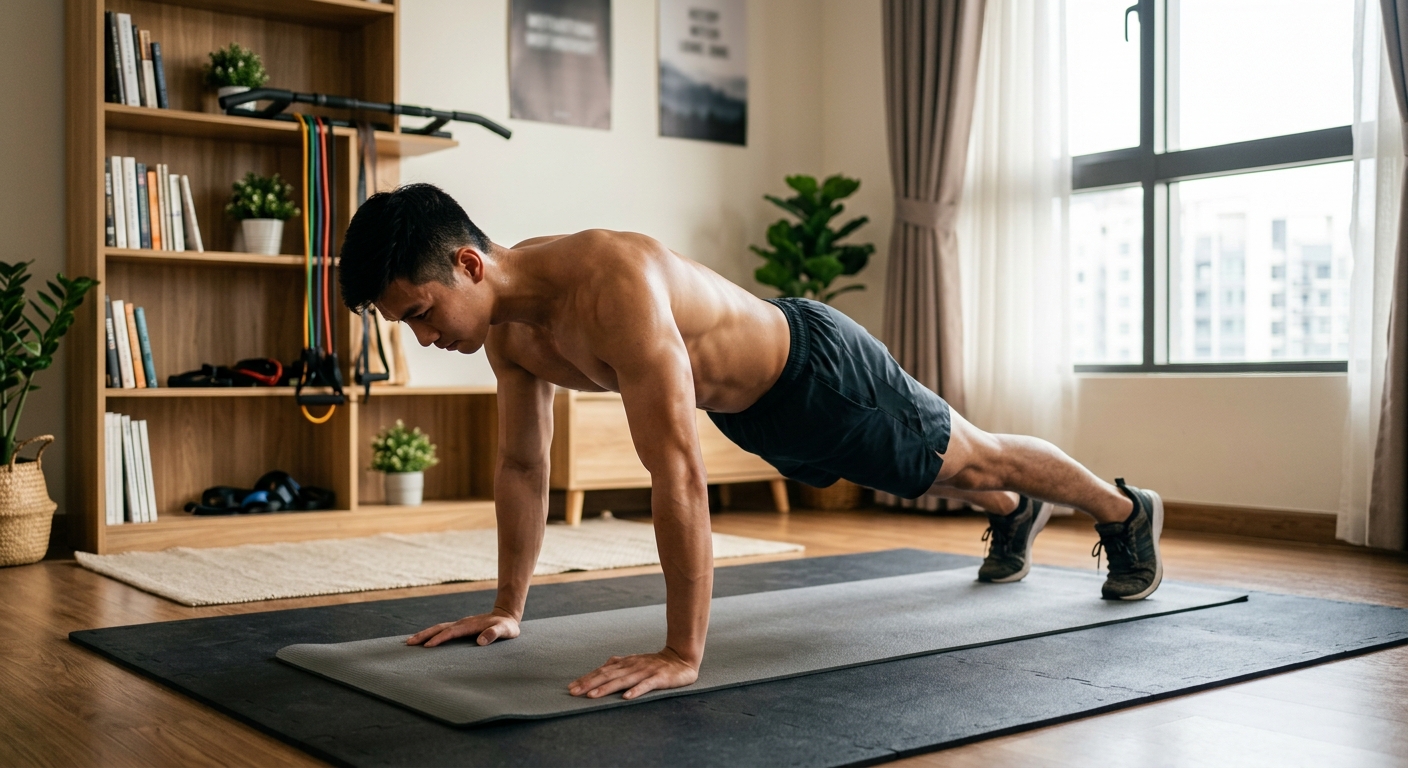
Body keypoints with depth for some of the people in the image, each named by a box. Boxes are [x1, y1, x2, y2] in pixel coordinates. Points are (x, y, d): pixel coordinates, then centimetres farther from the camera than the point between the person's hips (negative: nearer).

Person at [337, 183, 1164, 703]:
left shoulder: (615, 284, -44)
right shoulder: (510, 326, -16)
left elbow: (679, 474, -46)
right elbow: (523, 464, -3)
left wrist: (683, 653, -44)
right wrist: (508, 608, -1)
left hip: (821, 372, -7)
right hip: (756, 411, 7)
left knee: (972, 457, 17)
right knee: (941, 474, 33)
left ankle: (1126, 511, 45)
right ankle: (1013, 513, 64)